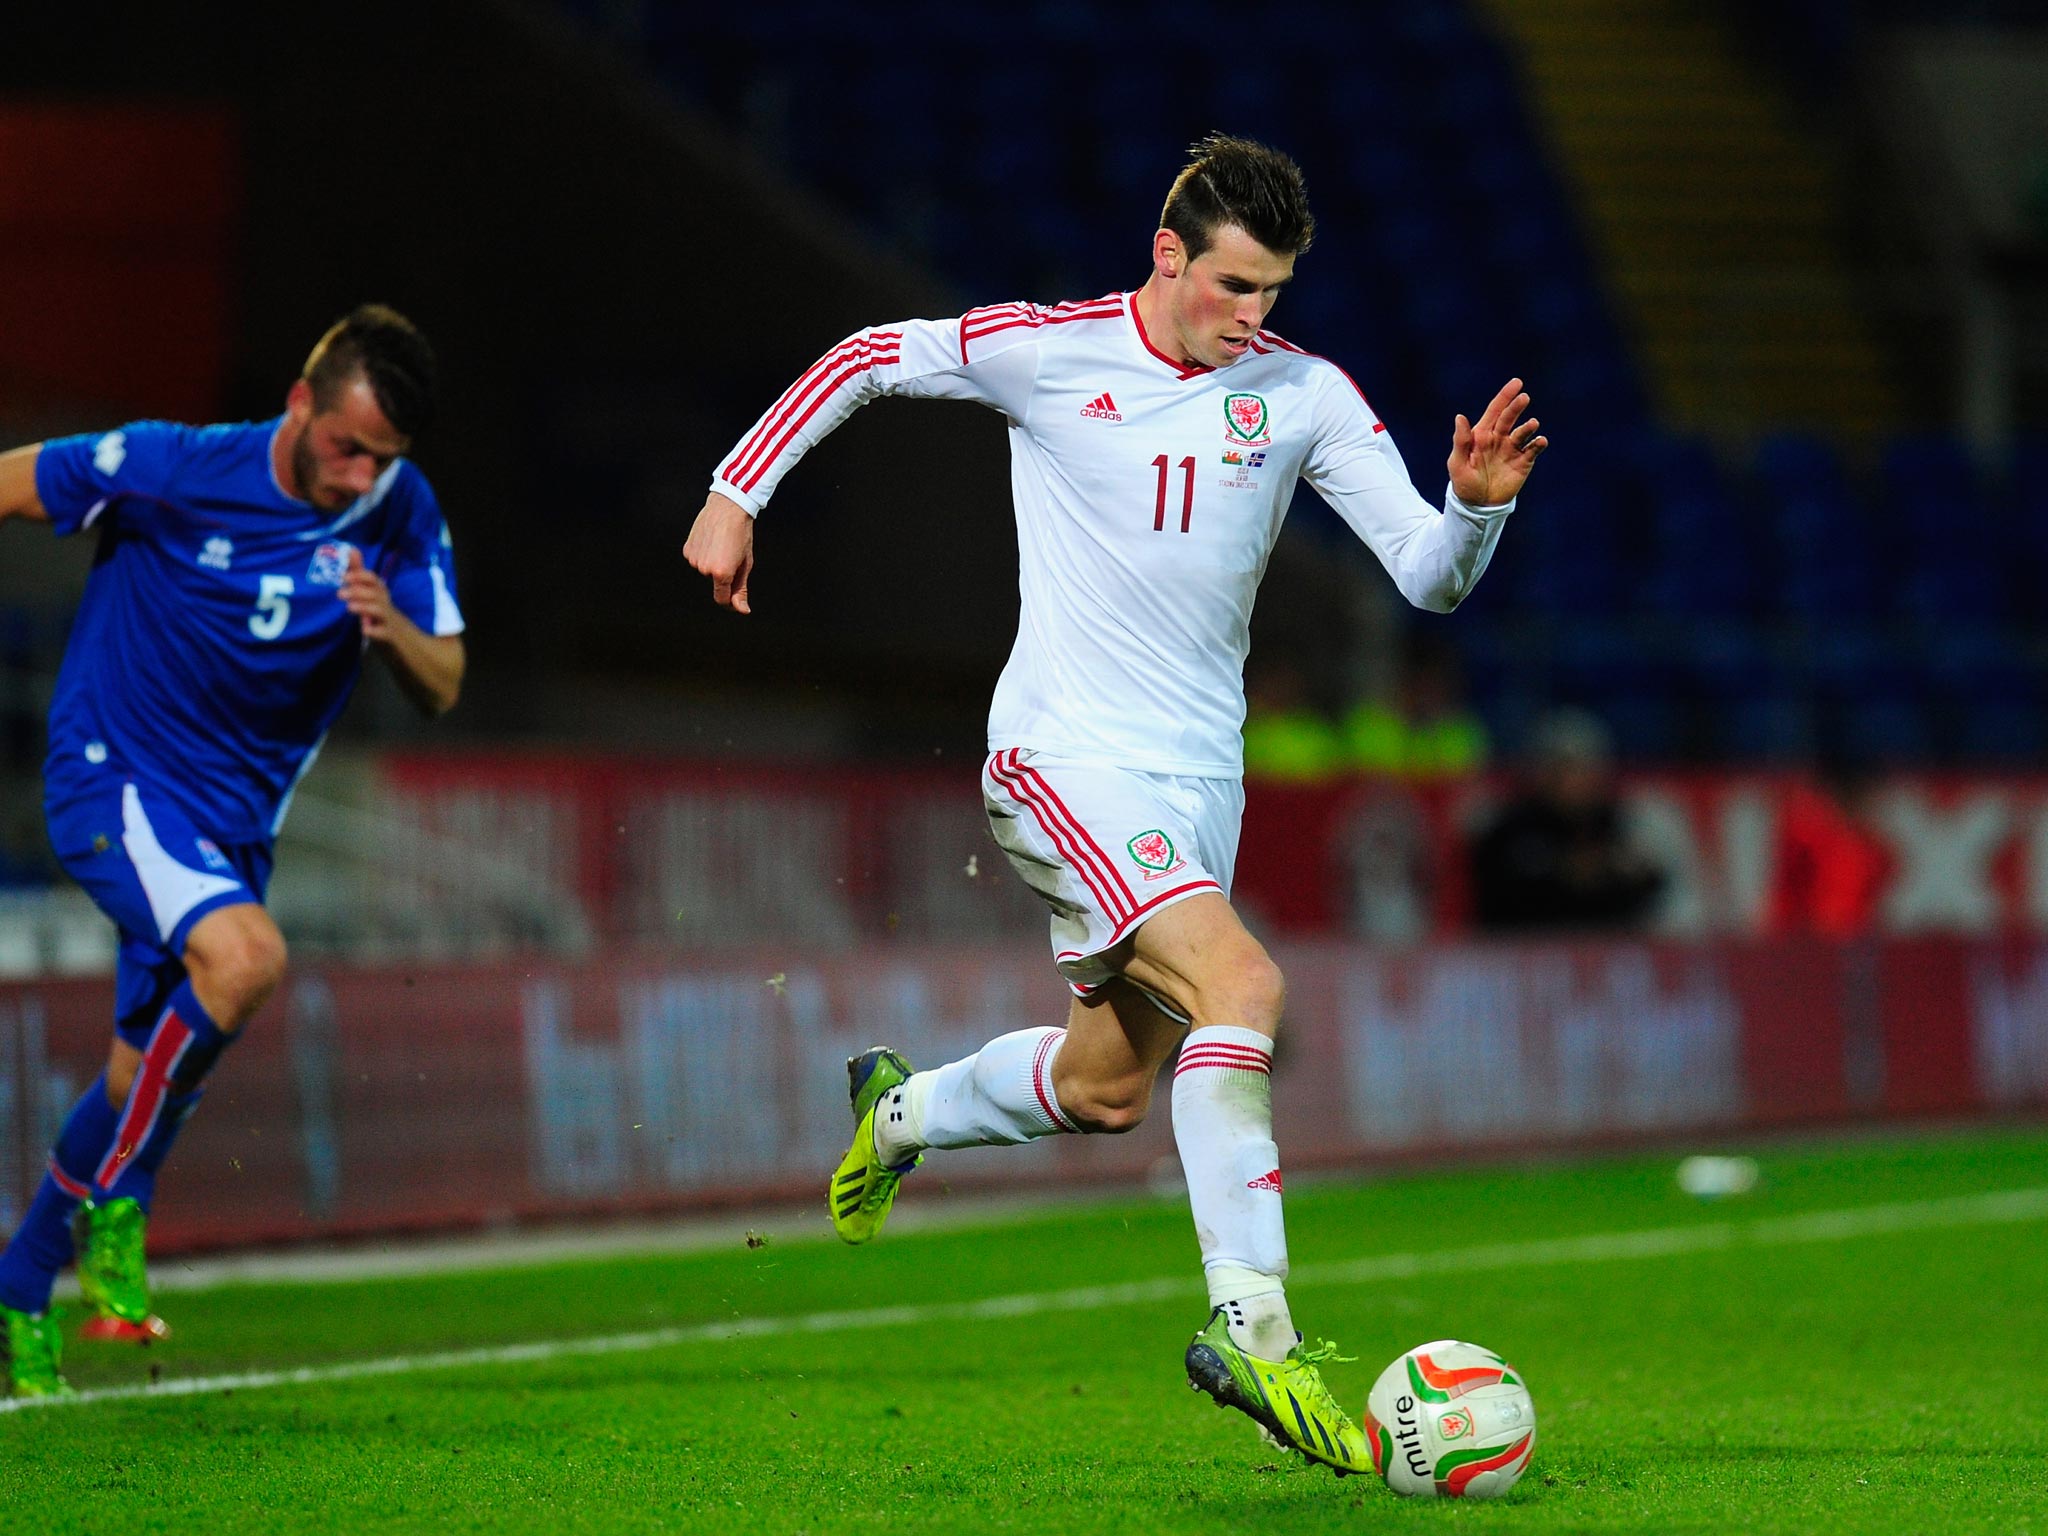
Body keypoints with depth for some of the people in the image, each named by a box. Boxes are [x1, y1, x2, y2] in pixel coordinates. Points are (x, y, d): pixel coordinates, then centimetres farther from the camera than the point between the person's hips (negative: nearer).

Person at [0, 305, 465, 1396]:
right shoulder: (174, 470, -17)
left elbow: (441, 690, -2)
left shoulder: (399, 515, -4)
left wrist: (391, 627, -25)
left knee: (145, 1086, 8)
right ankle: (111, 1209, -14)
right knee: (243, 954, -31)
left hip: (233, 820, 6)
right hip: (113, 778, -6)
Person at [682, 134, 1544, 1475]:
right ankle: (1253, 1324, -28)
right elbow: (866, 360, 6)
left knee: (1107, 1089, 15)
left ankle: (902, 1111, 45)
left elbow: (1428, 575, -2)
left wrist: (1478, 506, -23)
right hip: (1068, 752, -6)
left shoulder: (1303, 394, 0)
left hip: (1202, 774, 6)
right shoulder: (1048, 352, -8)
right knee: (1242, 983, -26)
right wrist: (736, 495, 5)